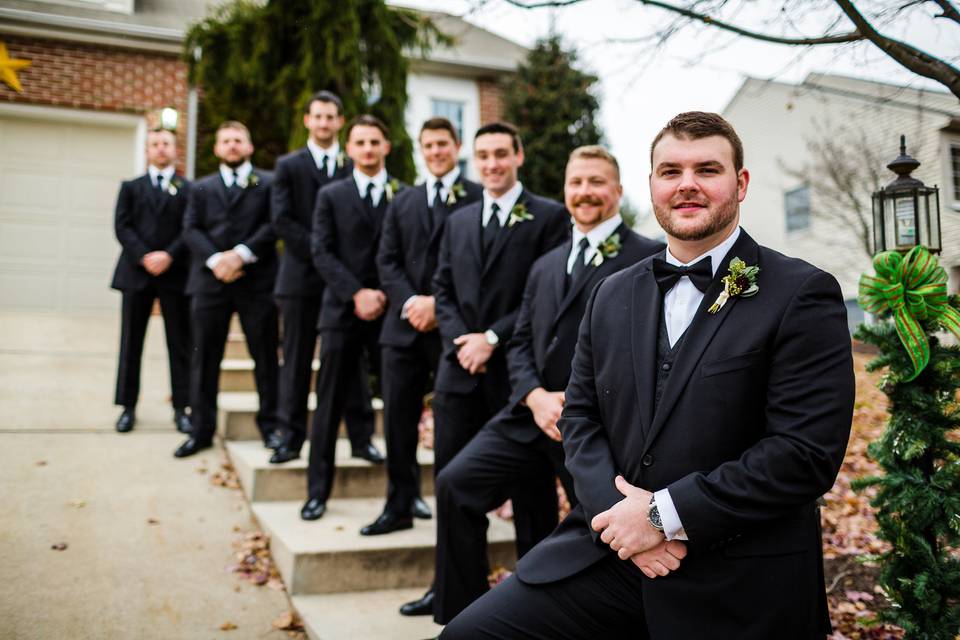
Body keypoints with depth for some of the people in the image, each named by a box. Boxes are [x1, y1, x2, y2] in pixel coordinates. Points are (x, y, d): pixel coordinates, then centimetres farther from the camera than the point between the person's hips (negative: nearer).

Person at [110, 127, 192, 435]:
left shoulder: (190, 189, 10)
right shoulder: (131, 187, 15)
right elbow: (122, 226, 3)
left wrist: (169, 256, -14)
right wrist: (144, 257, -12)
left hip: (176, 273, -1)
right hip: (136, 271, 2)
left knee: (180, 344, 1)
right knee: (131, 342, 4)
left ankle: (181, 408, 7)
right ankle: (128, 407, 12)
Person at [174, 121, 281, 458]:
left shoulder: (269, 183, 9)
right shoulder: (202, 188, 18)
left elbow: (273, 225, -4)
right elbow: (191, 229, 6)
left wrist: (241, 254, -15)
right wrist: (215, 259, -11)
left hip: (257, 281, -2)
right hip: (210, 281, 3)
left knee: (265, 356, 2)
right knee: (204, 357, 5)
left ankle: (269, 425, 14)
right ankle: (201, 429, 14)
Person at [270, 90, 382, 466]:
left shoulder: (354, 167, 8)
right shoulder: (288, 166, 7)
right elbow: (281, 220, -3)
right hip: (302, 276, 0)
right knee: (296, 361, 5)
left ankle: (361, 437, 12)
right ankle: (291, 438, 13)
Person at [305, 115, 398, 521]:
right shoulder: (331, 196, 9)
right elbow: (321, 254, 0)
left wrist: (387, 296, -8)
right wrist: (356, 294, -11)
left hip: (391, 311, 0)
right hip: (343, 312, 0)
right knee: (330, 406, 2)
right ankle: (317, 491, 12)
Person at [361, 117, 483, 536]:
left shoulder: (477, 197, -1)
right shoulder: (402, 202, 17)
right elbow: (387, 261, 10)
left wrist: (438, 304, -15)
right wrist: (409, 301, -8)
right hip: (404, 325, 5)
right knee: (398, 418, 6)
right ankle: (399, 506, 17)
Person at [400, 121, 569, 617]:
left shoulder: (549, 217, -2)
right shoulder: (458, 221, 16)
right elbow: (443, 289, 13)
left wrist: (493, 338, -14)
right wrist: (460, 341, -5)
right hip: (460, 370, 5)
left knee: (530, 485, 6)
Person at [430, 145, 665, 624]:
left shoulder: (648, 258, -3)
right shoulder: (545, 266, 18)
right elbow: (521, 345, 14)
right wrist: (536, 397, -6)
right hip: (533, 416, 6)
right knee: (455, 483, -6)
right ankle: (461, 618, 7)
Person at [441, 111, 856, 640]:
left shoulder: (802, 294, -7)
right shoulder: (612, 296, 9)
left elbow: (808, 451, -14)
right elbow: (579, 416, 9)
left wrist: (664, 513, -16)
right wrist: (617, 509, -9)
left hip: (735, 592, -4)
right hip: (607, 555, 4)